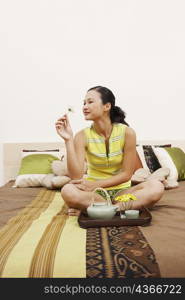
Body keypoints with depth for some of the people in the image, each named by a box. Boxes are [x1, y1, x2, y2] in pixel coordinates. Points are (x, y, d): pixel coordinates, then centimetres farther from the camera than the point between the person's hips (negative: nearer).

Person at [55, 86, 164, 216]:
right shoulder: (83, 136, -10)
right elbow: (76, 177, -20)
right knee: (68, 191, -33)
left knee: (156, 187, -28)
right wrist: (68, 140, -26)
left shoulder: (127, 132, -12)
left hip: (121, 190, 1)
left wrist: (96, 184, -18)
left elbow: (127, 174, -9)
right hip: (93, 192, 0)